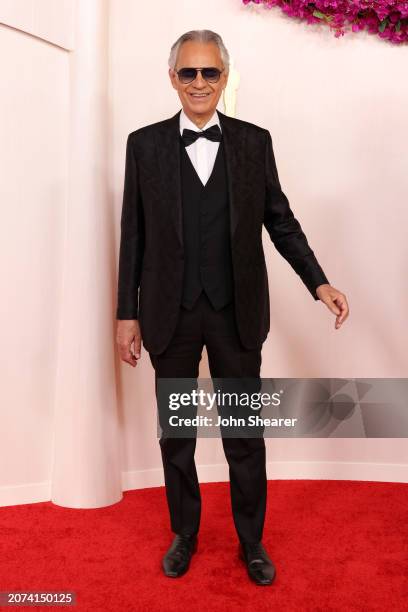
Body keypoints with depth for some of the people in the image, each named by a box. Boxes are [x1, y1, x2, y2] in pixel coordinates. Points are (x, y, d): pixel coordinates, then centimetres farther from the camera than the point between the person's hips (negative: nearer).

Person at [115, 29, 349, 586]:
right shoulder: (144, 144, 1)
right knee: (176, 433, 14)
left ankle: (252, 541, 31)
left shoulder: (255, 141, 2)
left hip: (238, 312, 0)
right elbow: (134, 236, 1)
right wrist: (128, 314, 1)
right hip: (170, 314, 1)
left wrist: (319, 282, -5)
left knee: (245, 434, 10)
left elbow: (281, 221, 6)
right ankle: (184, 533, 36)